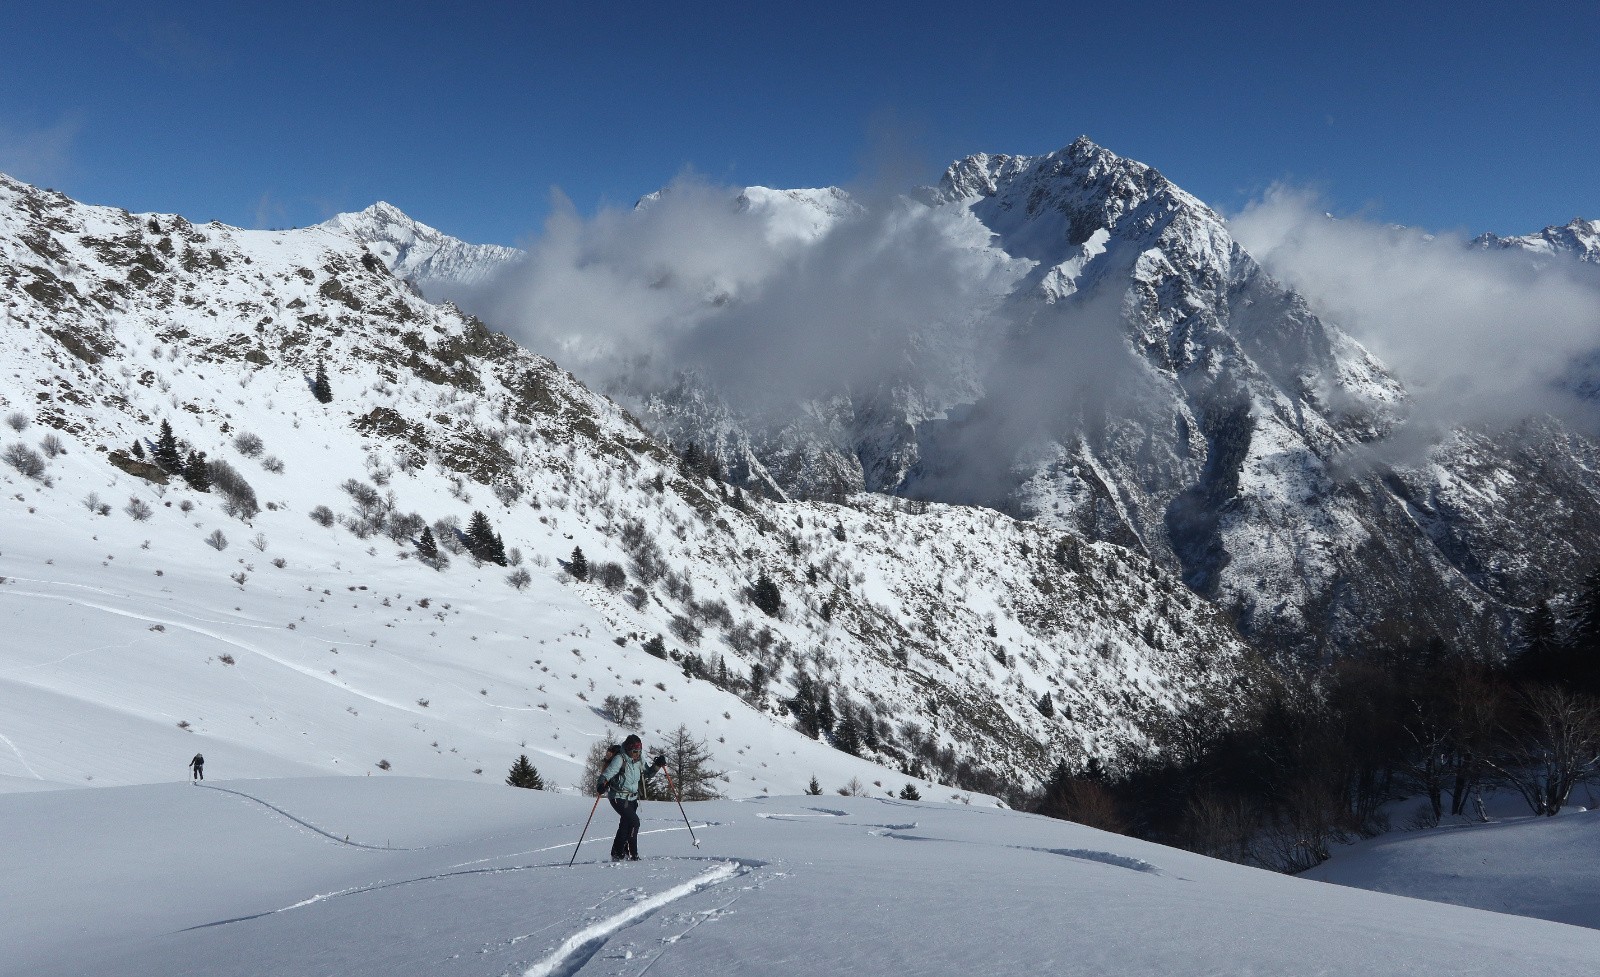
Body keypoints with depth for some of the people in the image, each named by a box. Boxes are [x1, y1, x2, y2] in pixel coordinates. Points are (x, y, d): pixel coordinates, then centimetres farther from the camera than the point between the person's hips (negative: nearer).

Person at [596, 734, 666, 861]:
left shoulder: (639, 761, 6)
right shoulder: (620, 760, -15)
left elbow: (647, 774, 18)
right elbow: (608, 773, -24)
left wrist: (657, 765, 3)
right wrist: (601, 784, -43)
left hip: (632, 798, 8)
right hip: (619, 797, -8)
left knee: (625, 824, 15)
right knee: (634, 822, -18)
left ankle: (617, 854, 31)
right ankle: (632, 854, -10)